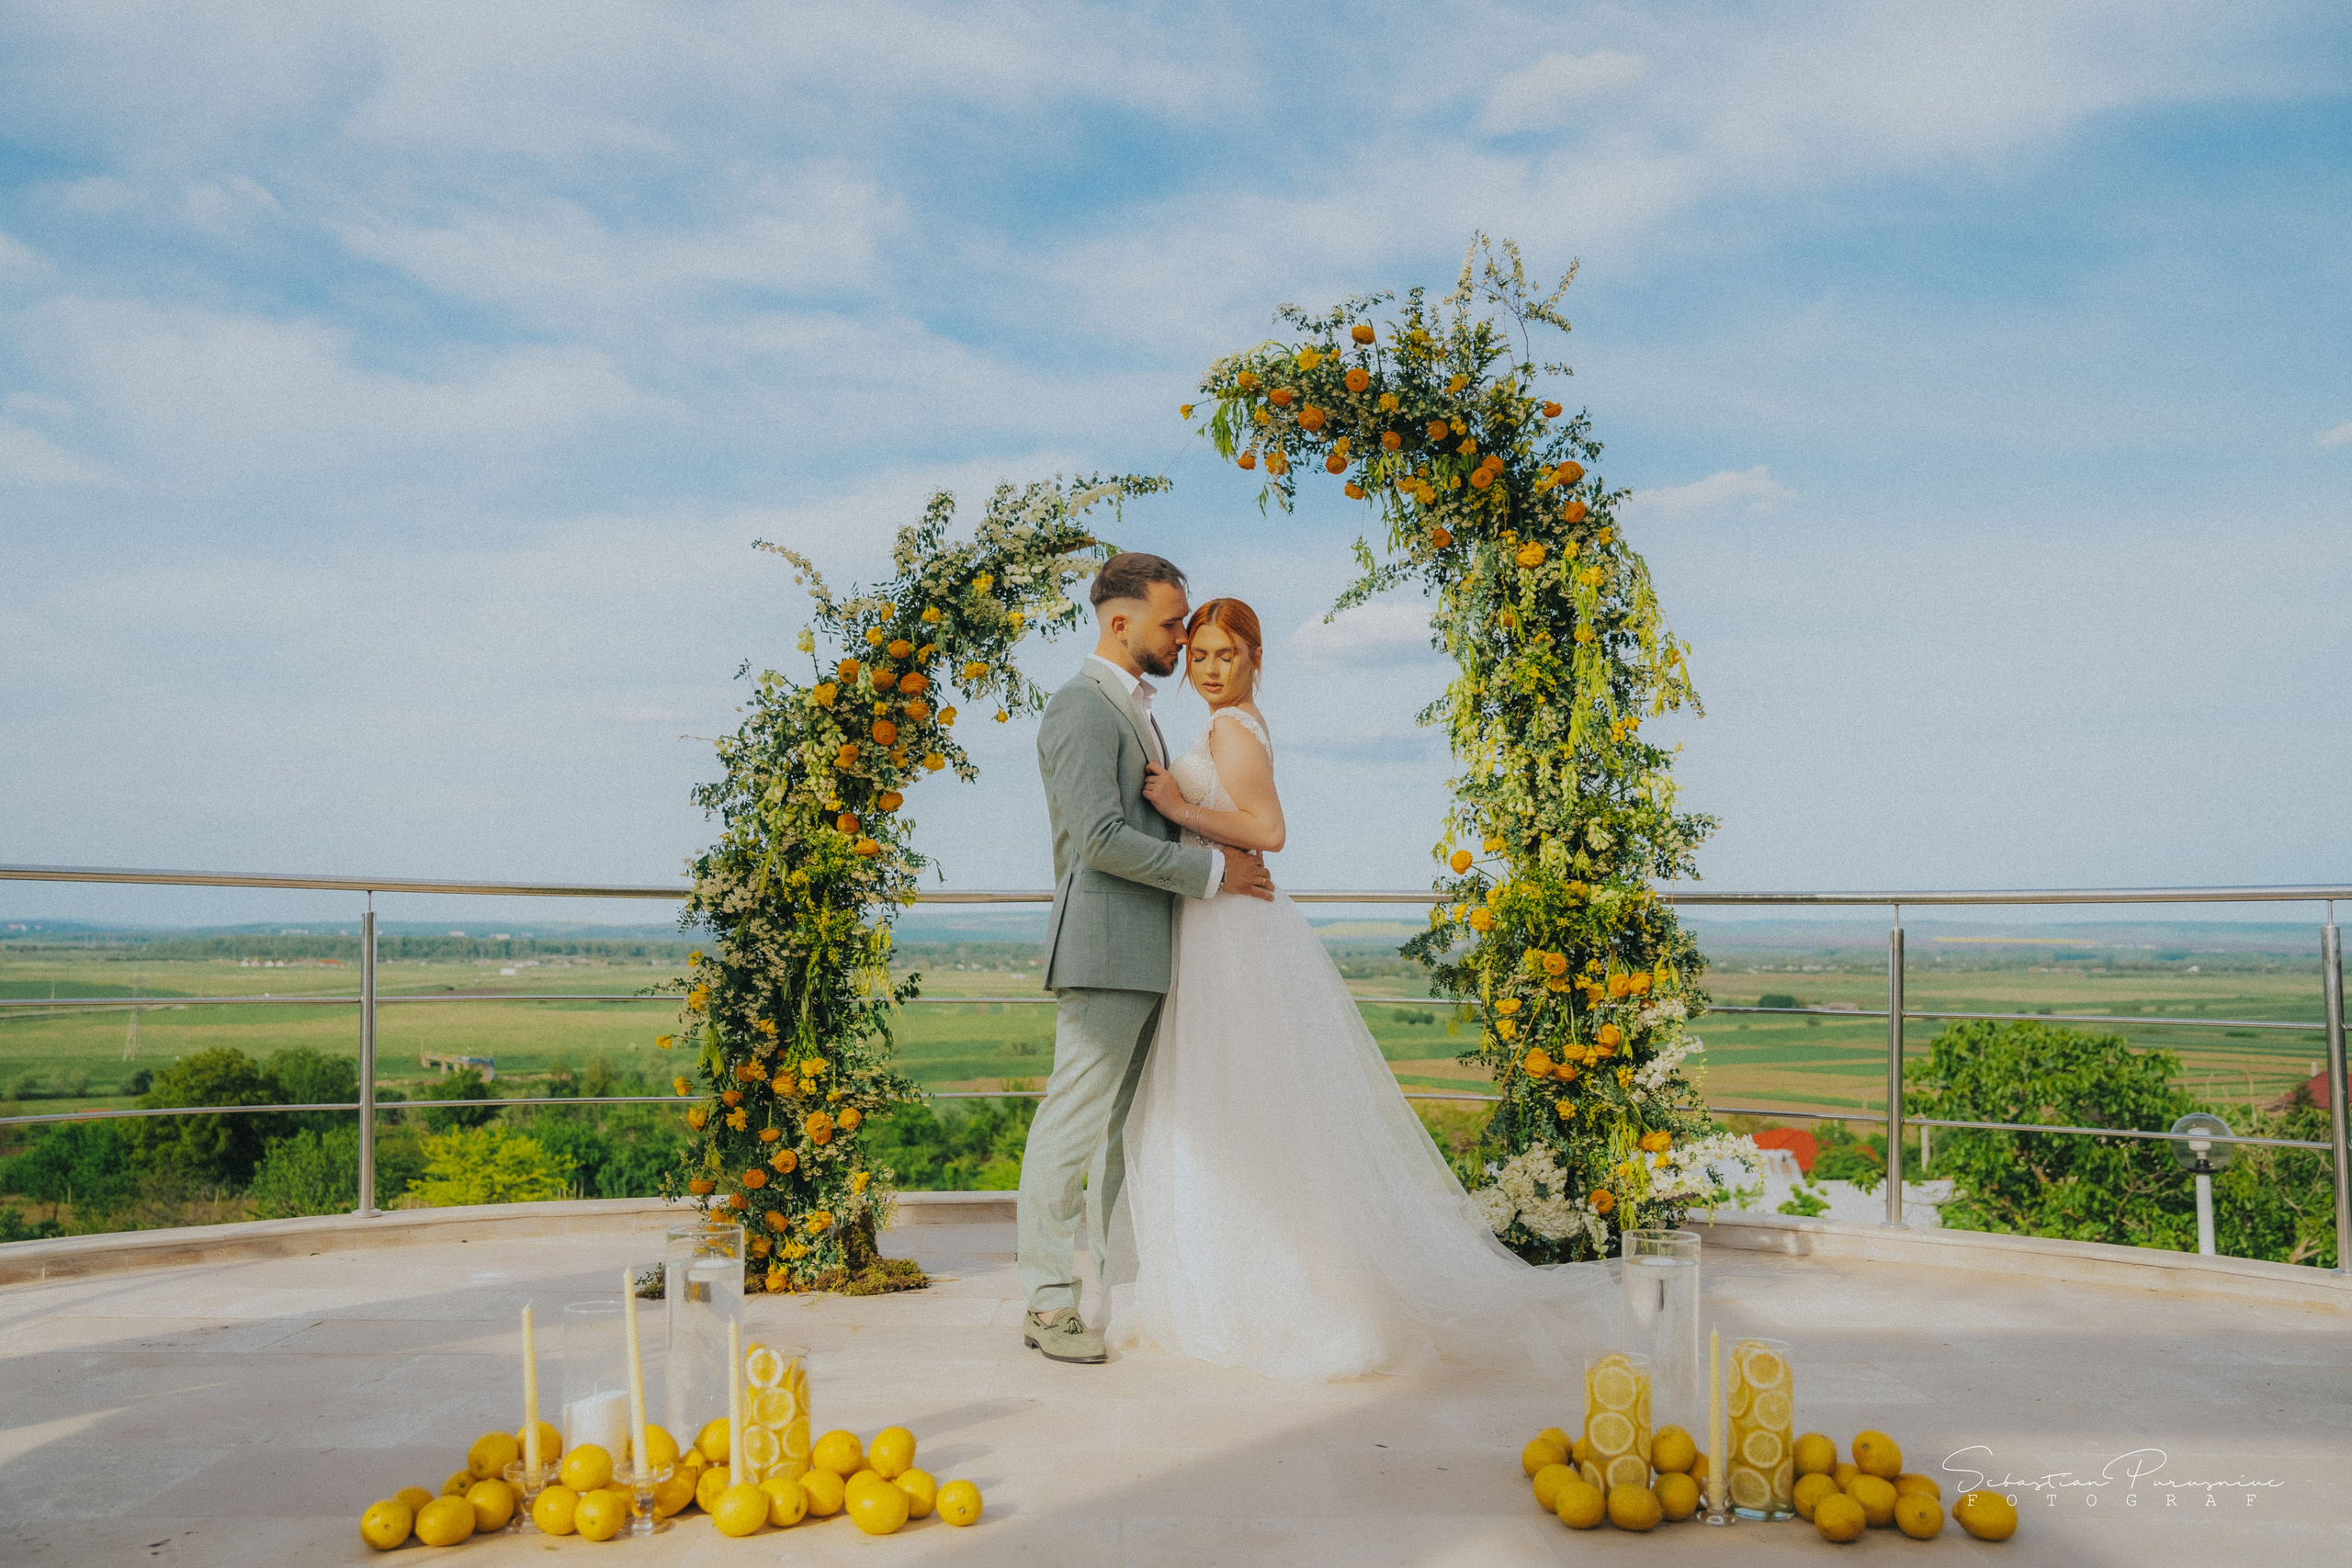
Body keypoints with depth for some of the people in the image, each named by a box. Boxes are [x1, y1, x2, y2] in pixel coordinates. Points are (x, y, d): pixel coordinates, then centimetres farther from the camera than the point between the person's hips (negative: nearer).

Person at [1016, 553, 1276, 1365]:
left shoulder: (1136, 710, 21)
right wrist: (1210, 870, -14)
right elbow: (1099, 838, -20)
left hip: (1147, 954, 10)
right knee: (1075, 1121, -5)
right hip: (1104, 948, -10)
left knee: (1126, 1125, 13)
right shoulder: (1081, 706, -11)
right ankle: (1049, 1300, 3)